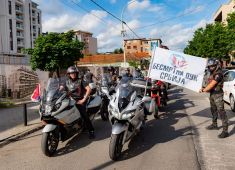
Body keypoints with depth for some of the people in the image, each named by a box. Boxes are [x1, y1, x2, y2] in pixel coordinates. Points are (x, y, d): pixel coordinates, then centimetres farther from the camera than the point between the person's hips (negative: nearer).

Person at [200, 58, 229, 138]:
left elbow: (212, 84, -19)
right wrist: (205, 88, 0)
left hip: (218, 94, -10)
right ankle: (214, 125, 37)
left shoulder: (218, 74, -17)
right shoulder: (212, 74, 13)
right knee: (213, 110, 20)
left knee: (221, 111, -12)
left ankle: (225, 131, -12)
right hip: (212, 94, 10)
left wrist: (203, 90, -8)